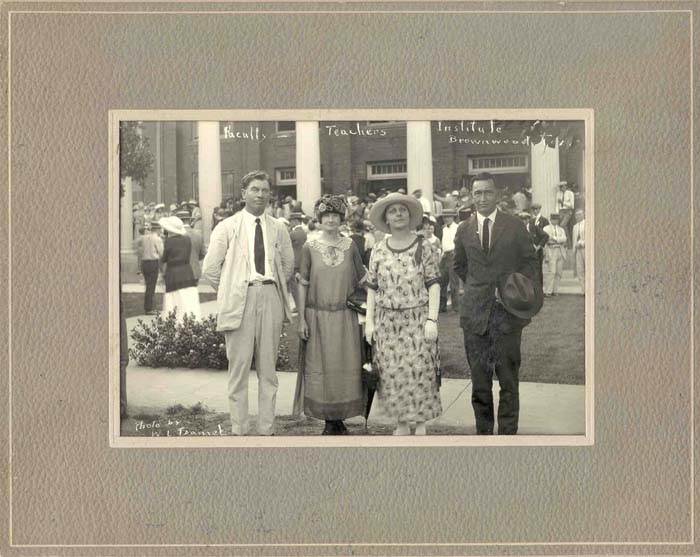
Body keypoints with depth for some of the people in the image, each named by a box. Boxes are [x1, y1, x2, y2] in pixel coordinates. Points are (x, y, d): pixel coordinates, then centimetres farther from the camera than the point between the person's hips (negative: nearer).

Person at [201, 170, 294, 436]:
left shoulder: (278, 229, 10)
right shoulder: (227, 227, 2)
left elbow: (288, 264, 20)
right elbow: (209, 269, 2)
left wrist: (274, 286, 12)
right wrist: (229, 291, 3)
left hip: (271, 297, 3)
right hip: (240, 301, -3)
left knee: (268, 367, 9)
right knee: (239, 365, 0)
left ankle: (267, 428, 18)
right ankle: (239, 429, 10)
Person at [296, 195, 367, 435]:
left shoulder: (350, 245, 4)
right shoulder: (310, 247, 0)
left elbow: (362, 279, 9)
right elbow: (303, 284, 1)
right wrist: (301, 319, -3)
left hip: (344, 317, 1)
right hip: (318, 316, -1)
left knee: (345, 367, 3)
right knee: (321, 367, 3)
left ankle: (341, 419, 15)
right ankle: (329, 421, 14)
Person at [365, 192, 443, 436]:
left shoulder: (423, 246, -1)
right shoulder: (379, 250, 7)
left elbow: (433, 285, -3)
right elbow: (372, 288, 9)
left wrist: (432, 320, -10)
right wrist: (369, 321, 4)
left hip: (418, 319, -2)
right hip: (387, 321, 3)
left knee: (420, 372, -2)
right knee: (391, 374, 5)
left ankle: (421, 424, 14)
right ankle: (402, 424, 20)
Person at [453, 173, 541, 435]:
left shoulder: (515, 226, 1)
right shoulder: (464, 230, 6)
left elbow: (530, 259, 8)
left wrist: (523, 287, -5)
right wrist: (478, 288, 9)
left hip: (507, 312, -2)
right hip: (475, 313, 2)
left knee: (508, 380, 3)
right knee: (479, 381, 9)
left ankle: (508, 433, 14)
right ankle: (483, 431, 21)